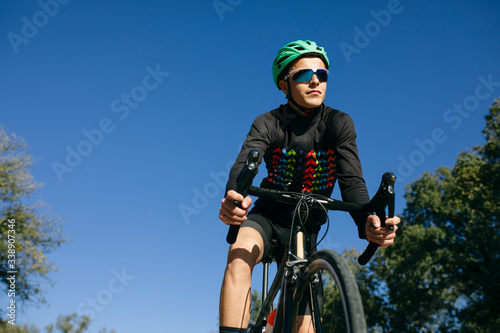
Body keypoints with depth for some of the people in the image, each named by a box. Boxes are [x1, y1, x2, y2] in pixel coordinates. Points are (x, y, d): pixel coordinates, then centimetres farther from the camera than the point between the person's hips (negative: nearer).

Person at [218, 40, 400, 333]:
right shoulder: (268, 124, -14)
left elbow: (352, 180, -23)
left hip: (306, 227, 2)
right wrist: (233, 197, -57)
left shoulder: (338, 124, -12)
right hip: (267, 217, -1)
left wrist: (367, 221, -45)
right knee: (239, 257, -34)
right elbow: (244, 163, -32)